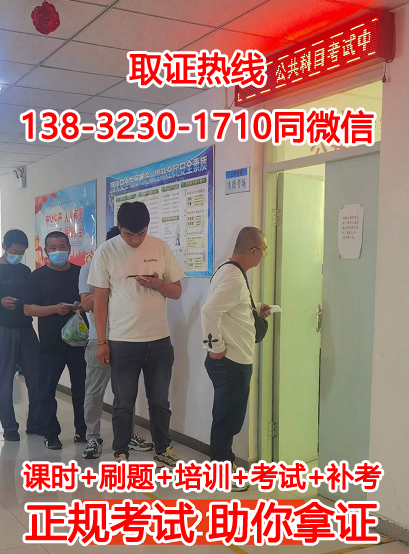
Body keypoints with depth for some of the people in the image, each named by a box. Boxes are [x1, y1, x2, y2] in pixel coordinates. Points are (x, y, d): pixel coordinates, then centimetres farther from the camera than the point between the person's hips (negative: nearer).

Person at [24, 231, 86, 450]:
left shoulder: (80, 272, 6)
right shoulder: (38, 275, -1)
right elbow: (28, 309, -6)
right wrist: (54, 308, -20)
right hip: (50, 344, -2)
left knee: (81, 388, 10)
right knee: (48, 390, 3)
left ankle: (82, 429, 25)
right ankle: (51, 434, 15)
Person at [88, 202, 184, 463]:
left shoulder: (161, 248, 0)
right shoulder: (106, 252, -6)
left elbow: (177, 292, 5)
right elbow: (100, 299, -2)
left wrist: (158, 284, -17)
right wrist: (101, 342, -4)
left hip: (160, 340, 2)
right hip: (123, 342, -2)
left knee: (160, 401, 14)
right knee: (123, 404, 9)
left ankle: (163, 449, 32)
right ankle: (121, 454, 25)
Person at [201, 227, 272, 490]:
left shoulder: (230, 273, 11)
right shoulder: (234, 278, -21)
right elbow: (210, 311, -32)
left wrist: (255, 310, 15)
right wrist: (216, 347, -23)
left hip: (235, 362, 10)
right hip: (230, 362, -10)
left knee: (229, 417, 21)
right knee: (227, 418, 3)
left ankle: (225, 461, 36)